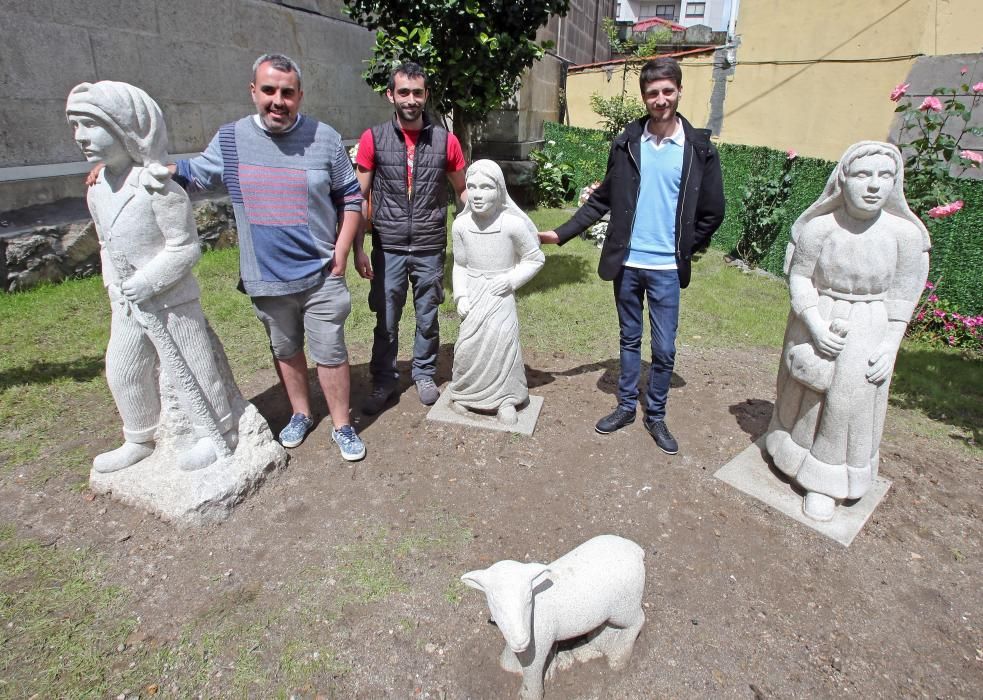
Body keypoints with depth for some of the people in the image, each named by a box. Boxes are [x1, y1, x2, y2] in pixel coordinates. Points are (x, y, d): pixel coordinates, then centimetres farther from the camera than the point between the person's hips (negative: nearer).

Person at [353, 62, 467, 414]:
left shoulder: (446, 140, 0)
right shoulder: (373, 139, -1)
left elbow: (462, 191, 9)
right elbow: (360, 197, 1)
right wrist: (358, 249, -3)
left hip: (430, 249, 1)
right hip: (388, 248, 0)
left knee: (427, 318, 12)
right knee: (385, 321, 8)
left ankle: (424, 374, 32)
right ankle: (383, 381, 26)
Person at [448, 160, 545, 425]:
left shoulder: (513, 223, -16)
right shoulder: (461, 224, -7)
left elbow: (535, 259, -3)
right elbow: (460, 264, 7)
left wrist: (512, 279, -14)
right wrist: (460, 295, -3)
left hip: (500, 296, -2)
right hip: (473, 297, 3)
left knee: (502, 346, -7)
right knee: (467, 347, 3)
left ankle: (505, 399, 13)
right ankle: (465, 393, 26)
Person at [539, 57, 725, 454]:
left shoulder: (699, 148, -2)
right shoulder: (627, 143, 2)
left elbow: (712, 212, 3)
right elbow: (603, 200, 5)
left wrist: (685, 250, 1)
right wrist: (562, 233, -1)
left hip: (666, 268, -1)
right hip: (626, 262, 2)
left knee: (664, 348, 4)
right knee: (630, 339, 15)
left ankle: (656, 416, 23)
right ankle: (626, 406, 30)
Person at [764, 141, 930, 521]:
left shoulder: (905, 233, -12)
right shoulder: (819, 226, -14)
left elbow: (900, 296, -5)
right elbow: (800, 278, -7)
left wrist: (889, 347, -7)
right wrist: (815, 325, -18)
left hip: (866, 333, 0)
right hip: (815, 325, 1)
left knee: (847, 405, 2)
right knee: (803, 395, 17)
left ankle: (824, 481, 20)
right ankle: (793, 451, 43)